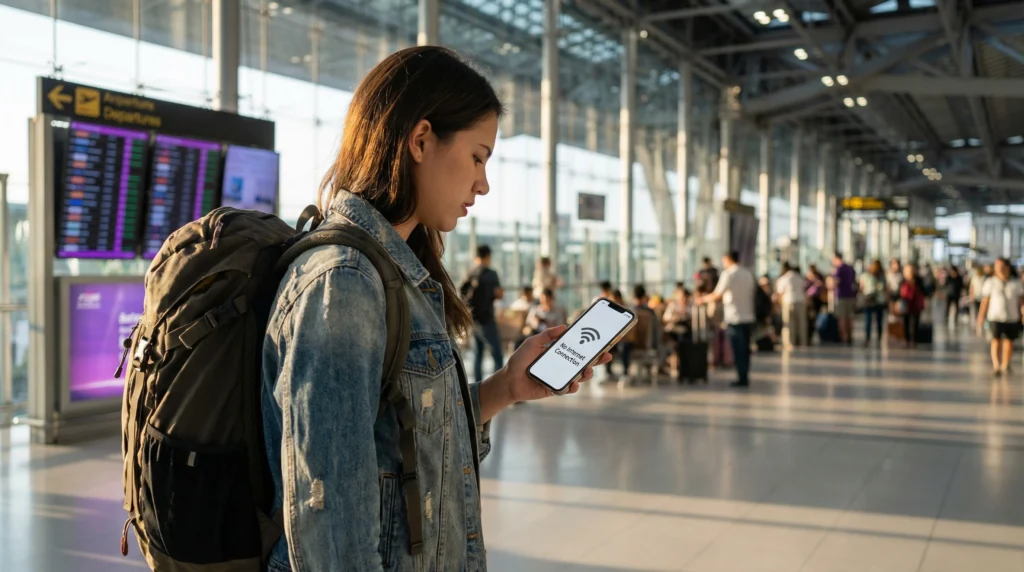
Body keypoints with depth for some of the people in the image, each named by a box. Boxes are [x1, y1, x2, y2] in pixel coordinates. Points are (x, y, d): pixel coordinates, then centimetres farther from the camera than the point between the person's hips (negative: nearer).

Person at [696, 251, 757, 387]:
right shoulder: (749, 274, 11)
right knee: (745, 349, 12)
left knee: (738, 349, -1)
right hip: (749, 317, 6)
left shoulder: (728, 274, -9)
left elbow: (717, 295, -10)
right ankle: (745, 377, 14)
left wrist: (703, 299, 8)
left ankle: (741, 379, 1)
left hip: (734, 318, -6)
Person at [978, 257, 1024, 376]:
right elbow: (985, 300, 3)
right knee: (996, 340, -12)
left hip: (1012, 317, 2)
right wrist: (982, 316, -1)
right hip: (995, 316, -1)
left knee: (1009, 342, 5)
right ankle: (996, 366, -12)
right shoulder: (990, 282, 2)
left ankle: (1005, 366, 18)